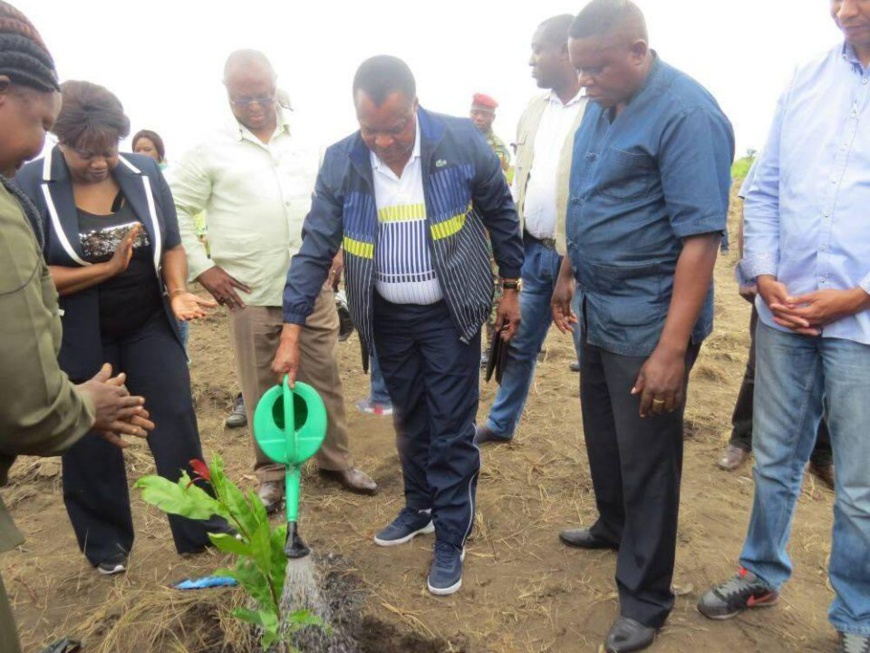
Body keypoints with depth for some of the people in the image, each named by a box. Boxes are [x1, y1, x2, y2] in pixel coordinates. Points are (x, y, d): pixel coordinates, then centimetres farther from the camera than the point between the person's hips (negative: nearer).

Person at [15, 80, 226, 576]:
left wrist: (178, 291, -13)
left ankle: (200, 526, 20)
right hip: (79, 339, -2)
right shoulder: (32, 186, -12)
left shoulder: (144, 173, -3)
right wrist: (107, 268, -20)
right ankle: (106, 542, 31)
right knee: (91, 440, 11)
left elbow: (171, 244, 5)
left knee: (177, 423, 4)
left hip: (149, 326, 2)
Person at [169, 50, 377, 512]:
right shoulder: (210, 151, -2)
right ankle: (271, 474, 26)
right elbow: (175, 209, 2)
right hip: (252, 295, -2)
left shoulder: (306, 141, 6)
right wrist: (202, 267, -4)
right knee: (263, 389, 8)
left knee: (325, 378, 10)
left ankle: (336, 460, 28)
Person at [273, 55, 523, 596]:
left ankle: (451, 538, 19)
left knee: (452, 429, 3)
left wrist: (511, 288, 1)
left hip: (450, 312, -2)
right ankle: (419, 508, 40)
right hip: (387, 316, 3)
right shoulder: (340, 163, -9)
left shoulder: (461, 142, -14)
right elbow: (316, 249, -7)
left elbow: (501, 216, -1)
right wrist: (292, 332, -12)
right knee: (410, 421, 18)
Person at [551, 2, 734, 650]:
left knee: (646, 459, 4)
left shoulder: (687, 114, -19)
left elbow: (701, 239, -24)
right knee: (602, 434, 22)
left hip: (648, 323, -8)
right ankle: (614, 526, 48)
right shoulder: (602, 106, 7)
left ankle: (646, 598, 23)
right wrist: (568, 275, 20)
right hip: (600, 309, 8)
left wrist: (672, 351, -27)